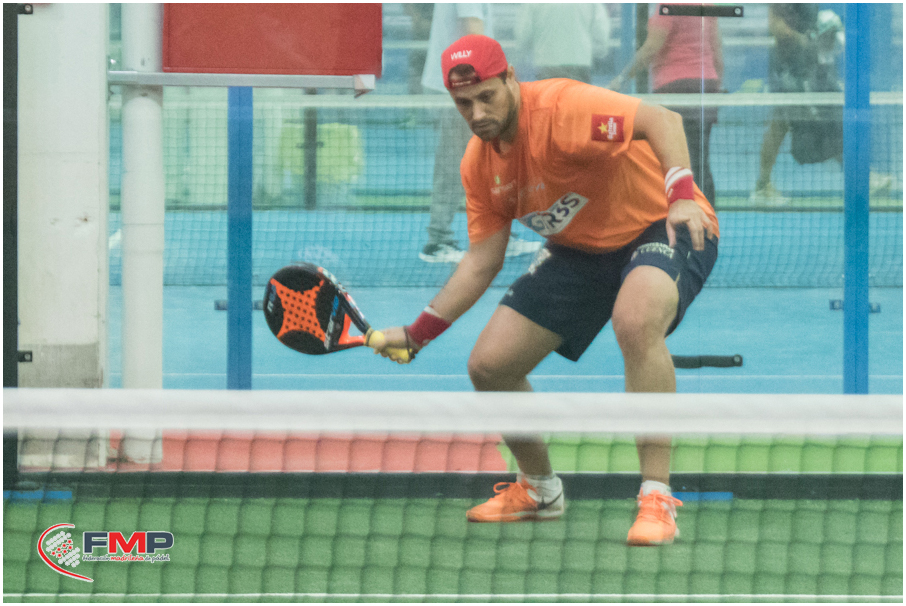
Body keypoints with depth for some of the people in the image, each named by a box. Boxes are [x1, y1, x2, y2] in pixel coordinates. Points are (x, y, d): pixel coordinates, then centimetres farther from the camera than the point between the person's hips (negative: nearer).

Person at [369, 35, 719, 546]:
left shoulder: (560, 109, -27)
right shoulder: (480, 164, -1)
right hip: (581, 251, 8)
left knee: (636, 321, -41)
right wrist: (416, 334, 5)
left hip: (664, 227, -8)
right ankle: (539, 489, 28)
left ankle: (657, 499, -35)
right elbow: (483, 261, 7)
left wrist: (682, 192, -51)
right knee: (490, 365, 0)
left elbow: (661, 120, -36)